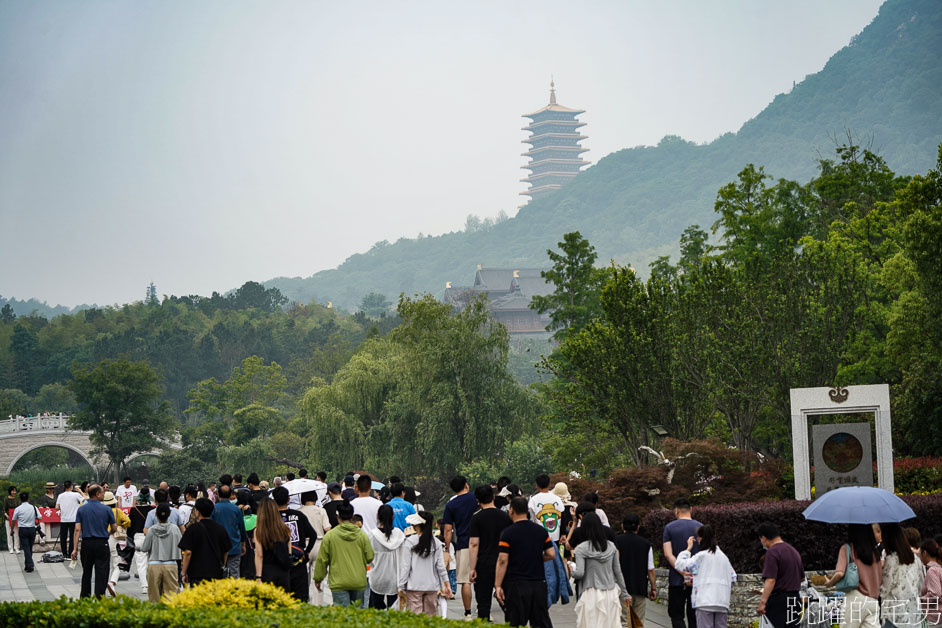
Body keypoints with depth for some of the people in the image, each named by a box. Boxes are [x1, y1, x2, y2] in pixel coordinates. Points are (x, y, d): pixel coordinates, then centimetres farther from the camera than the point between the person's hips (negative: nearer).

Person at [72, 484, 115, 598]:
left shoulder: (81, 509, 2)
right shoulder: (106, 509, -3)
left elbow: (77, 529, -4)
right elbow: (114, 528, 4)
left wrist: (75, 549, -3)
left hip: (86, 544, 3)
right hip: (102, 544, -3)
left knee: (86, 572, 16)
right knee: (101, 573, 0)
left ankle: (84, 598, 26)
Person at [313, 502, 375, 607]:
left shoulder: (329, 535, -3)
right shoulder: (362, 535, 1)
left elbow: (322, 560, 1)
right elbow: (370, 558, 5)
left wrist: (318, 579, 12)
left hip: (339, 584, -2)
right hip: (359, 582, 2)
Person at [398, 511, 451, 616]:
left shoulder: (410, 542, -6)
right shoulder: (436, 543, 3)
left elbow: (405, 566, -5)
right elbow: (441, 566, 4)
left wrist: (401, 587, -1)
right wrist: (446, 584, 11)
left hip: (414, 587, -3)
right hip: (432, 585, 3)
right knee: (431, 615, 10)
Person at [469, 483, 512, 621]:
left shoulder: (477, 518, -6)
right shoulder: (506, 517, 5)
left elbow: (474, 544, -10)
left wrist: (473, 568, -8)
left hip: (483, 565, -3)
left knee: (483, 602, 2)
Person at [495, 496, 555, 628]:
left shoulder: (507, 533, -8)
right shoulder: (541, 530, 5)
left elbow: (502, 560, -12)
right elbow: (551, 554, 4)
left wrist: (498, 585, -10)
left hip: (516, 585, -4)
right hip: (539, 584, 4)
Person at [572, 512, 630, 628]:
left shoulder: (581, 549, -7)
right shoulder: (611, 546, 6)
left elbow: (579, 573, -14)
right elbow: (618, 572, 10)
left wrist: (572, 572, 8)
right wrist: (624, 593, 17)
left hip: (592, 595, -4)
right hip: (611, 594, 4)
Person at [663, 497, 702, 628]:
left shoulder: (669, 528, 0)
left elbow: (668, 554, -10)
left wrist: (683, 573, -14)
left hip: (677, 579, -2)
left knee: (676, 615, 2)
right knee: (694, 615, 9)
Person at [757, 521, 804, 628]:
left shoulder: (772, 552, -12)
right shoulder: (794, 551, 16)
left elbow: (771, 580, -22)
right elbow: (802, 577, 23)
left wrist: (763, 602, -25)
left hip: (778, 599, -9)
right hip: (795, 598, 9)